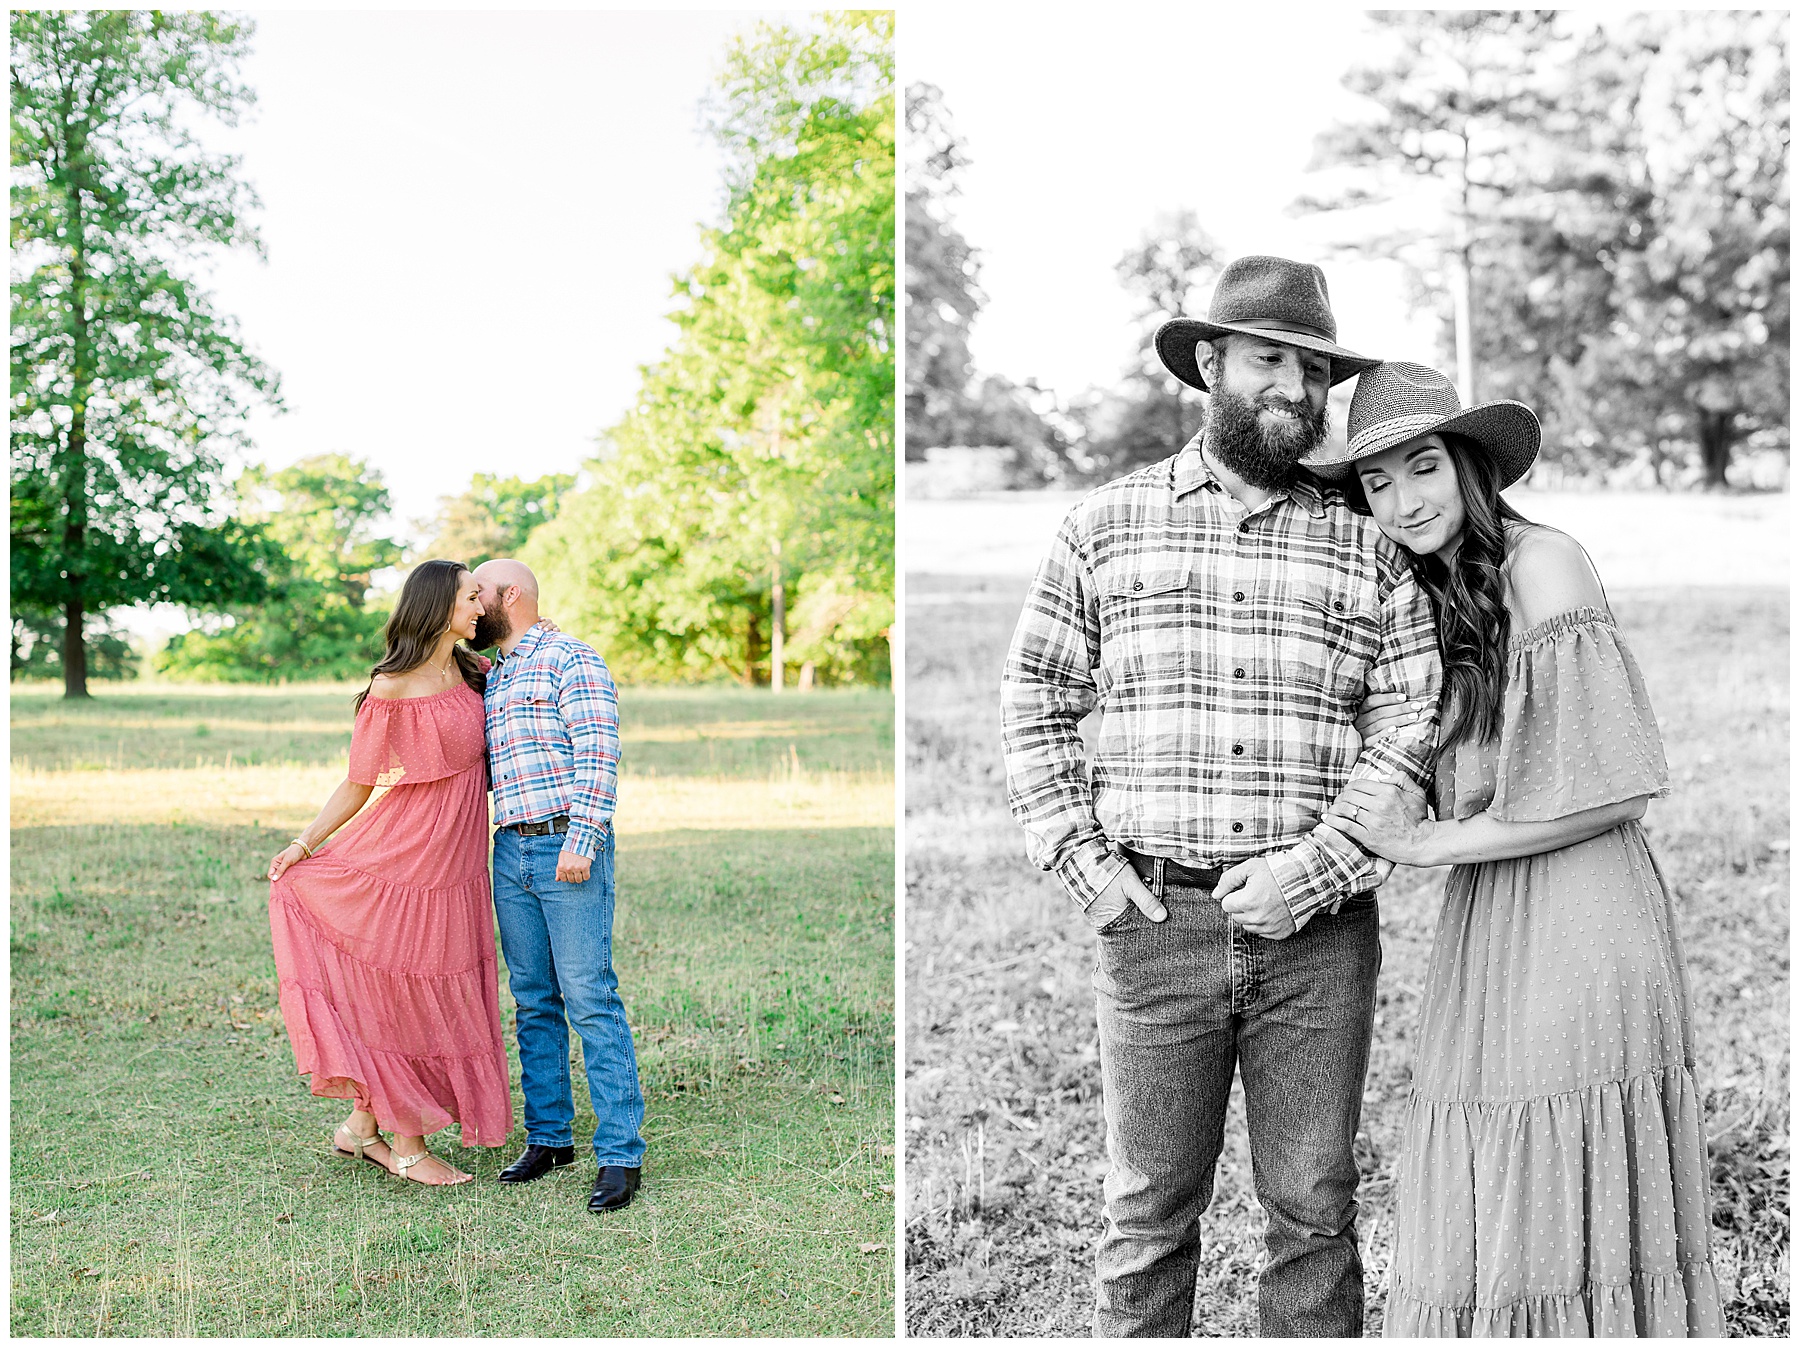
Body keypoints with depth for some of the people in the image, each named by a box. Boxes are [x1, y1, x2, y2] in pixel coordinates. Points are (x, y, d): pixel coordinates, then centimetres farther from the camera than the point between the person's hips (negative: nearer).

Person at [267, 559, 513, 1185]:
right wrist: (304, 844, -11)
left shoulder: (476, 673, 7)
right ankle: (407, 1146, 14)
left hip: (457, 866, 7)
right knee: (406, 996, 2)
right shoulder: (390, 689, -11)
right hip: (403, 854, -7)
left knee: (439, 999, 10)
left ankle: (363, 1123, 23)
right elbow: (358, 784, -6)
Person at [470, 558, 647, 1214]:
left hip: (569, 846, -8)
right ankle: (548, 1136, 18)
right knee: (533, 1000, 10)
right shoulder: (491, 677, 21)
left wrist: (581, 841, -21)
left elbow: (598, 755, -14)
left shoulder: (571, 658, -4)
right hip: (511, 852, 8)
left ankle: (620, 1153, -8)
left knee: (591, 998, -10)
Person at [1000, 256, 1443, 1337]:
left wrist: (1317, 867, -10)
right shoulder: (1106, 525, 7)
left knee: (1315, 1211, 8)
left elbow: (1423, 721, 1)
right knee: (1151, 1210, 7)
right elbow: (1035, 701, 9)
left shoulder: (1368, 542, 7)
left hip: (1319, 932, 1)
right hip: (1155, 924, 0)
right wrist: (1082, 859, -2)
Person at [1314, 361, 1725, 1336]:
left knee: (1569, 1213, -1)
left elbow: (1608, 784, -15)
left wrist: (1425, 843, -12)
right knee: (1478, 1222, 9)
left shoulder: (1542, 563, -11)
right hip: (1485, 927, 7)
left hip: (1574, 925, -7)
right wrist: (1391, 742, 2)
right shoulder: (1430, 594, 13)